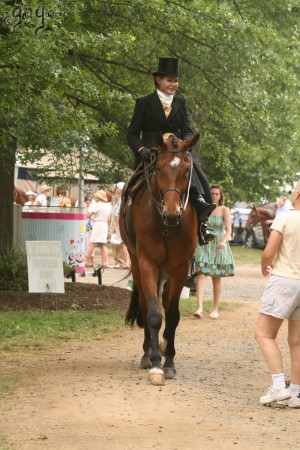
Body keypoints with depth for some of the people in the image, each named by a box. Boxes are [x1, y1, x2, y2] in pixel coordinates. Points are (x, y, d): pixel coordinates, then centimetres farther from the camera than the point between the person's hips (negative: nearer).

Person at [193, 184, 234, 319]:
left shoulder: (224, 210, -1)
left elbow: (228, 230, -9)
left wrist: (224, 241, -27)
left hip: (218, 247, -1)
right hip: (204, 245, 1)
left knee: (216, 278, 7)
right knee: (201, 275, -14)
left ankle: (215, 309, 16)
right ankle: (200, 307, -22)